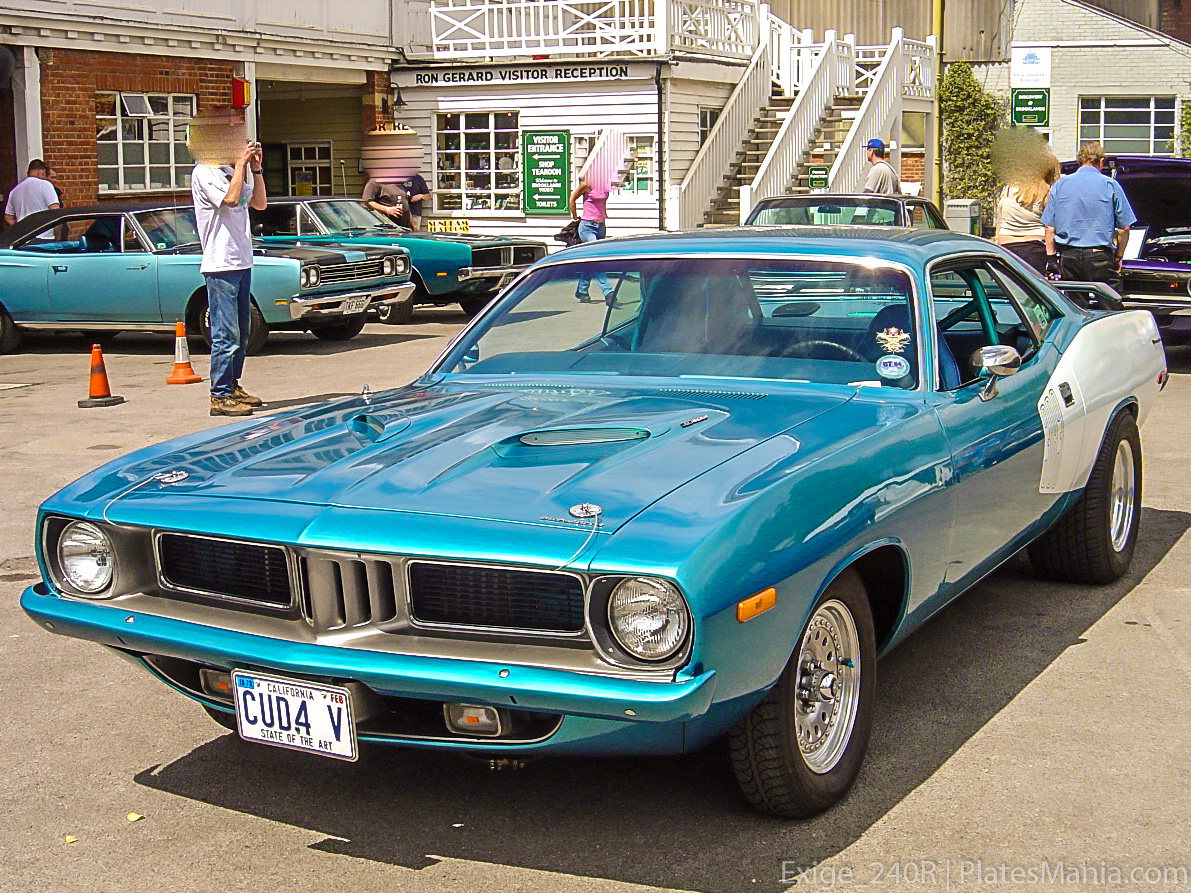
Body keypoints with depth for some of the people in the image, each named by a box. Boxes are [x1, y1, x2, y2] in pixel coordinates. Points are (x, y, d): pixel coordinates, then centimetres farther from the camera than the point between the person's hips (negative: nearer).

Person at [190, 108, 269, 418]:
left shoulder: (230, 171, 19)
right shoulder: (204, 173, -8)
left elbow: (259, 204, 18)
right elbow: (230, 198, -23)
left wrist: (255, 168, 9)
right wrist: (242, 163, -14)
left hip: (241, 261, 9)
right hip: (220, 263, -9)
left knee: (241, 331, 14)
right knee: (226, 334, -10)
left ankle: (233, 387, 23)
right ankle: (220, 396, -8)